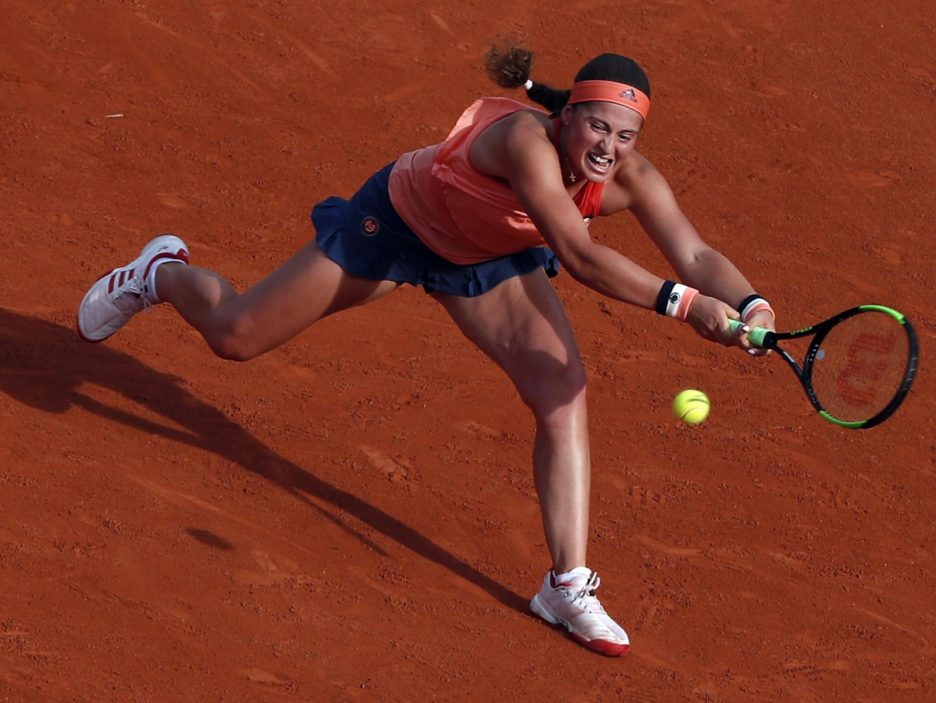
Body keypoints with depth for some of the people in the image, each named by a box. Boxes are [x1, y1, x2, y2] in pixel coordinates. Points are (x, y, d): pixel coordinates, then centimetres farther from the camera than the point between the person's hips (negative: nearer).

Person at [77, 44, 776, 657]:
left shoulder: (630, 179, -27)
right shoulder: (527, 138, -44)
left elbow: (697, 257, -30)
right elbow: (578, 256, -52)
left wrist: (748, 304, -51)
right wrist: (683, 302, -59)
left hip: (489, 258, 5)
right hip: (399, 219, -5)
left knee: (563, 391, -13)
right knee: (235, 336, 8)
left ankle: (567, 585, -5)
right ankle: (162, 274, 45)